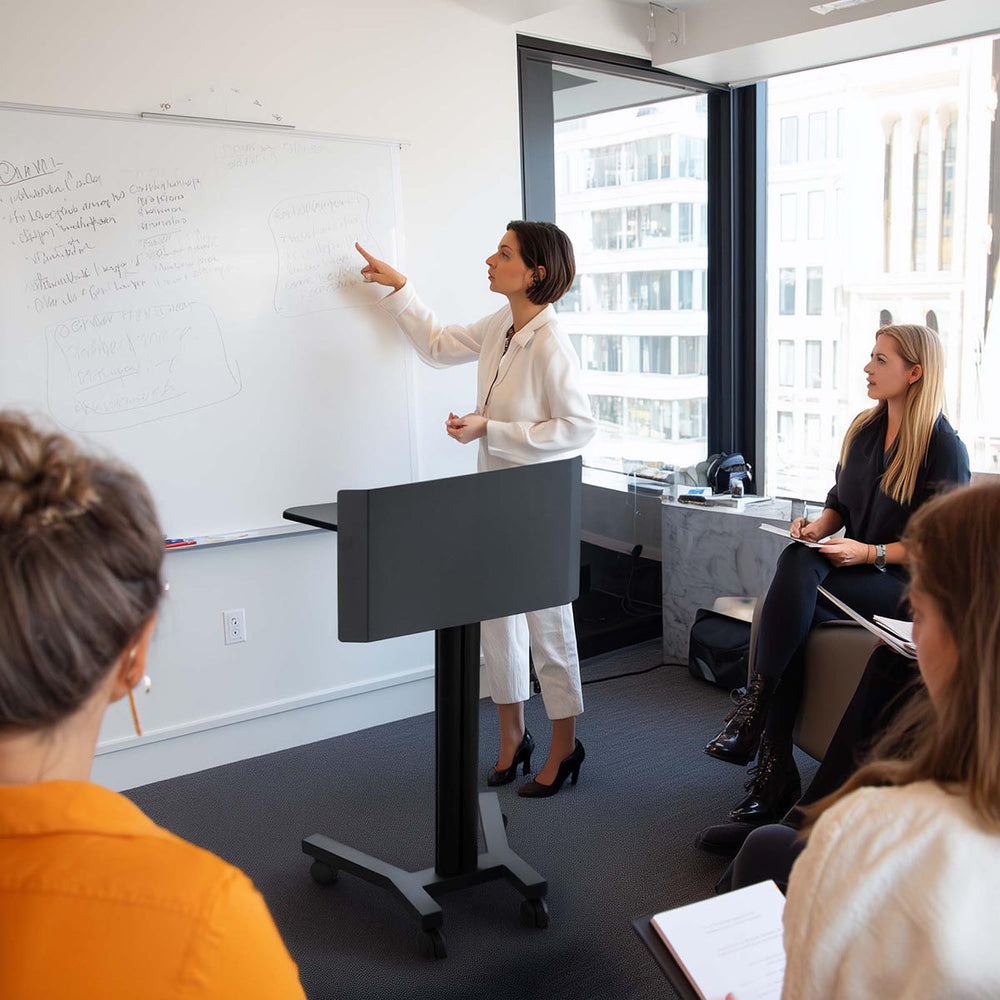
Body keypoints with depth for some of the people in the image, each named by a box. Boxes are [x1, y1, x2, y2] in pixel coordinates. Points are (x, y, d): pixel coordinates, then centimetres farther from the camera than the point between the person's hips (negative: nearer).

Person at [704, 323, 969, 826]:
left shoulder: (944, 448, -8)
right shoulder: (863, 429, 13)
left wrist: (870, 552, -18)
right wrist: (818, 526, 0)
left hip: (909, 585, -6)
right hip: (856, 571, 6)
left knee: (798, 566, -33)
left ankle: (754, 708, -29)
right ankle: (774, 774, -32)